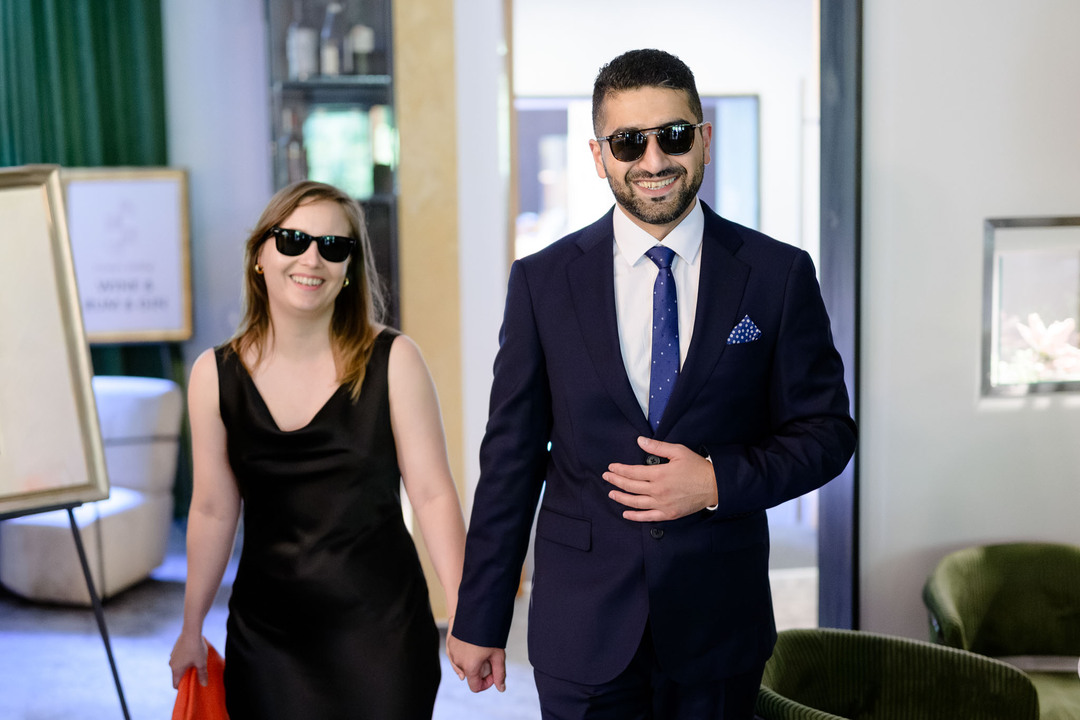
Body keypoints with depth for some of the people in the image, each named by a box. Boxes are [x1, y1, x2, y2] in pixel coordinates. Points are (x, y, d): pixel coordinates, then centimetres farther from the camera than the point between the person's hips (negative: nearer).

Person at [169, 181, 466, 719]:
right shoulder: (215, 375, 1)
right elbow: (214, 511, 7)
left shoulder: (392, 361, -6)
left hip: (380, 628, -2)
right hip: (264, 634, 2)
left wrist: (465, 615, -9)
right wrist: (191, 629, 12)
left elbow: (432, 493, -6)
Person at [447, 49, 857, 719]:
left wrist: (719, 481, -15)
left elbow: (826, 430, 3)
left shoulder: (779, 274, -2)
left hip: (722, 616, 1)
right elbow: (512, 456, 1)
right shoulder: (543, 281, -1)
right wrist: (480, 621, 2)